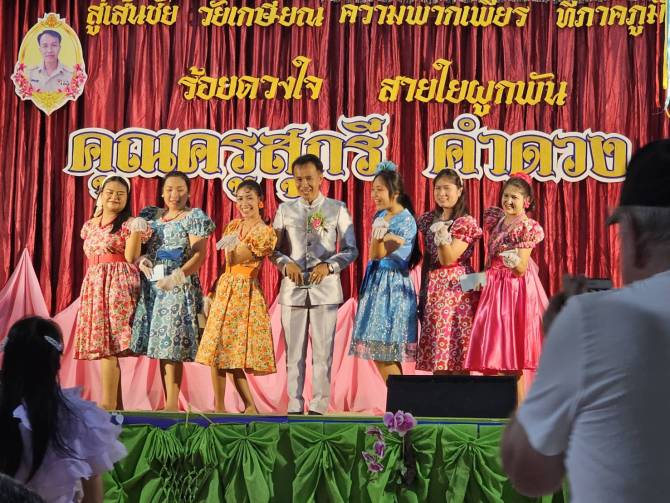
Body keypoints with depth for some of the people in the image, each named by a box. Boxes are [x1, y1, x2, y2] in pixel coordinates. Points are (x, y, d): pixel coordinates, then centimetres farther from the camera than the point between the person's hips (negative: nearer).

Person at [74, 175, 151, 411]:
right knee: (104, 345, 4)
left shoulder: (130, 224, 0)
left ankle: (108, 402, -16)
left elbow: (130, 259, -9)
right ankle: (116, 404, 7)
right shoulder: (90, 225, 18)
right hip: (93, 284, 7)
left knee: (107, 342, -15)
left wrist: (136, 233, -17)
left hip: (118, 284, -7)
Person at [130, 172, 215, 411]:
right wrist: (141, 259, -4)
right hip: (151, 287, 6)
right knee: (161, 347, 4)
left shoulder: (194, 217, 0)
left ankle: (173, 403, -12)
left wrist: (176, 277, -20)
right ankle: (169, 403, 7)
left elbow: (199, 255, -9)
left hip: (179, 287, -6)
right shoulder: (151, 216, 17)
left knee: (172, 347, -12)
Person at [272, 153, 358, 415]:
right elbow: (274, 249, 11)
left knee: (323, 352, 1)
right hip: (293, 287, 1)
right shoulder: (285, 210, 10)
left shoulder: (337, 209, 6)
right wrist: (286, 263, -10)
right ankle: (294, 407, 10)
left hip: (326, 288, -1)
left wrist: (328, 266, -12)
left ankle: (318, 407, 7)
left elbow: (351, 250, 5)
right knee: (294, 352, 4)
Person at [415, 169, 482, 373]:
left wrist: (443, 238, -30)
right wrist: (423, 292, 14)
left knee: (457, 347, -6)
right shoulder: (430, 219, 11)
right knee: (436, 350, 5)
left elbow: (448, 260, -12)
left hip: (456, 288, -6)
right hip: (433, 289, 6)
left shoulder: (466, 223, -6)